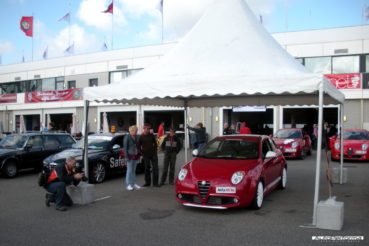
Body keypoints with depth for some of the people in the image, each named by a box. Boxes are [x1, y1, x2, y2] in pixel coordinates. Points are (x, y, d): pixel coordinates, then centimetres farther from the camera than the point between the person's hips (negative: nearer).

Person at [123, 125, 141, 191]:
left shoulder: (136, 137, 10)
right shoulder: (127, 137, -9)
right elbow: (125, 148, -11)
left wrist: (139, 154, 11)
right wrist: (126, 156, -15)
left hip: (136, 156, 6)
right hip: (130, 156, -6)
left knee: (133, 170, 12)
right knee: (129, 170, -4)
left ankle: (133, 183, 18)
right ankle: (128, 185, 1)